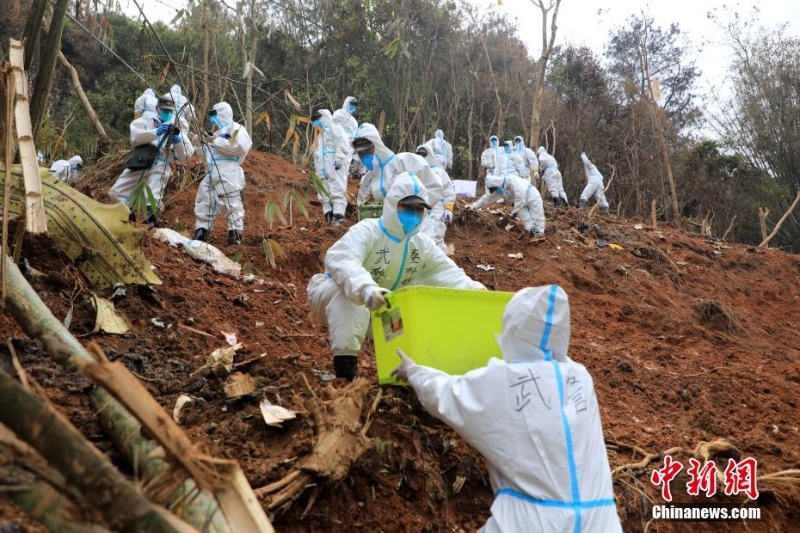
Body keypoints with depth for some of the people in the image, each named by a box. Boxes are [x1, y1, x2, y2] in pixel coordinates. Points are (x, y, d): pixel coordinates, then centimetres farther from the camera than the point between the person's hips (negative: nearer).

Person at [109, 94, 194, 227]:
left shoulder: (178, 127, 9)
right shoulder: (147, 118, 11)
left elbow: (184, 156, 1)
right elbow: (134, 137, -9)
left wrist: (178, 140, -17)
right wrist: (156, 132, -21)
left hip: (160, 166, -3)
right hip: (140, 163, 3)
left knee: (152, 198, -21)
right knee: (117, 192, 4)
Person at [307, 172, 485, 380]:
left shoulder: (422, 244, -3)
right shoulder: (367, 231, -26)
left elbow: (449, 274, -7)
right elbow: (340, 260, -46)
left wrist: (473, 289, -29)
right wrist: (365, 288, -66)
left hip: (381, 313, 6)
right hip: (336, 296, -6)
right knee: (350, 293, -39)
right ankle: (345, 361, -35)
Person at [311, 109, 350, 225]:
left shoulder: (335, 129, 3)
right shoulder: (320, 135, 32)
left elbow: (342, 143, -13)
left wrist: (339, 158, -23)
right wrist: (317, 169, 23)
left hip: (335, 167, -10)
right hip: (322, 170, 10)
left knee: (337, 191, -15)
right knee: (324, 193, 7)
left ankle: (338, 214, -20)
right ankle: (329, 214, 10)